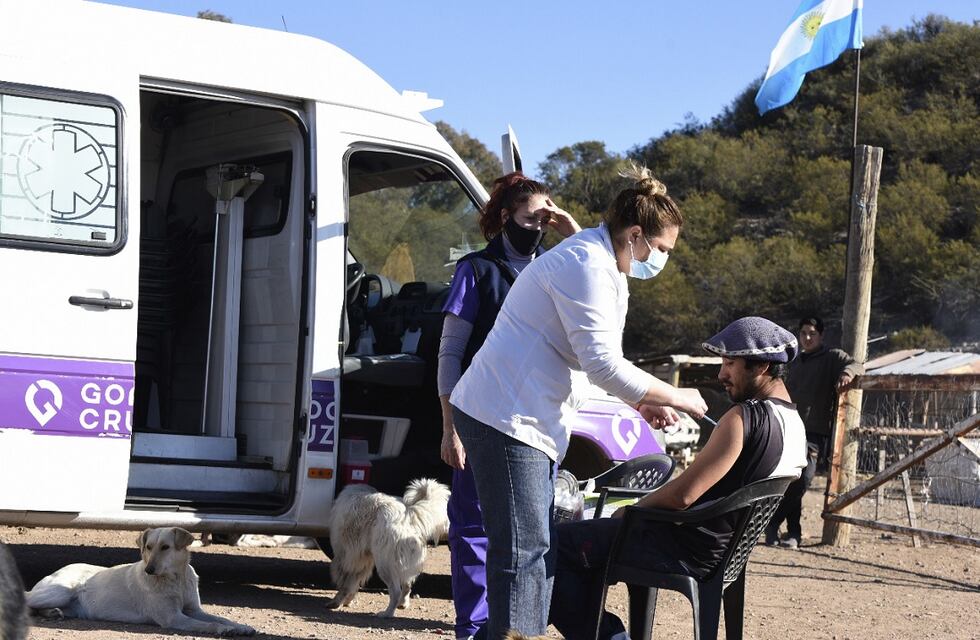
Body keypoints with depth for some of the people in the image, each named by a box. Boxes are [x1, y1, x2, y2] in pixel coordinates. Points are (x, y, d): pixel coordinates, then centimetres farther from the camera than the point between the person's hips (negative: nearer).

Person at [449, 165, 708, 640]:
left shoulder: (606, 271, 18)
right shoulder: (587, 264, -16)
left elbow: (596, 361, 25)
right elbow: (603, 365, -21)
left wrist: (641, 404, 11)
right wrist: (675, 398, -11)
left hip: (530, 422, 11)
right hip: (505, 418, -11)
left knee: (535, 550, 13)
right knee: (523, 552, -12)